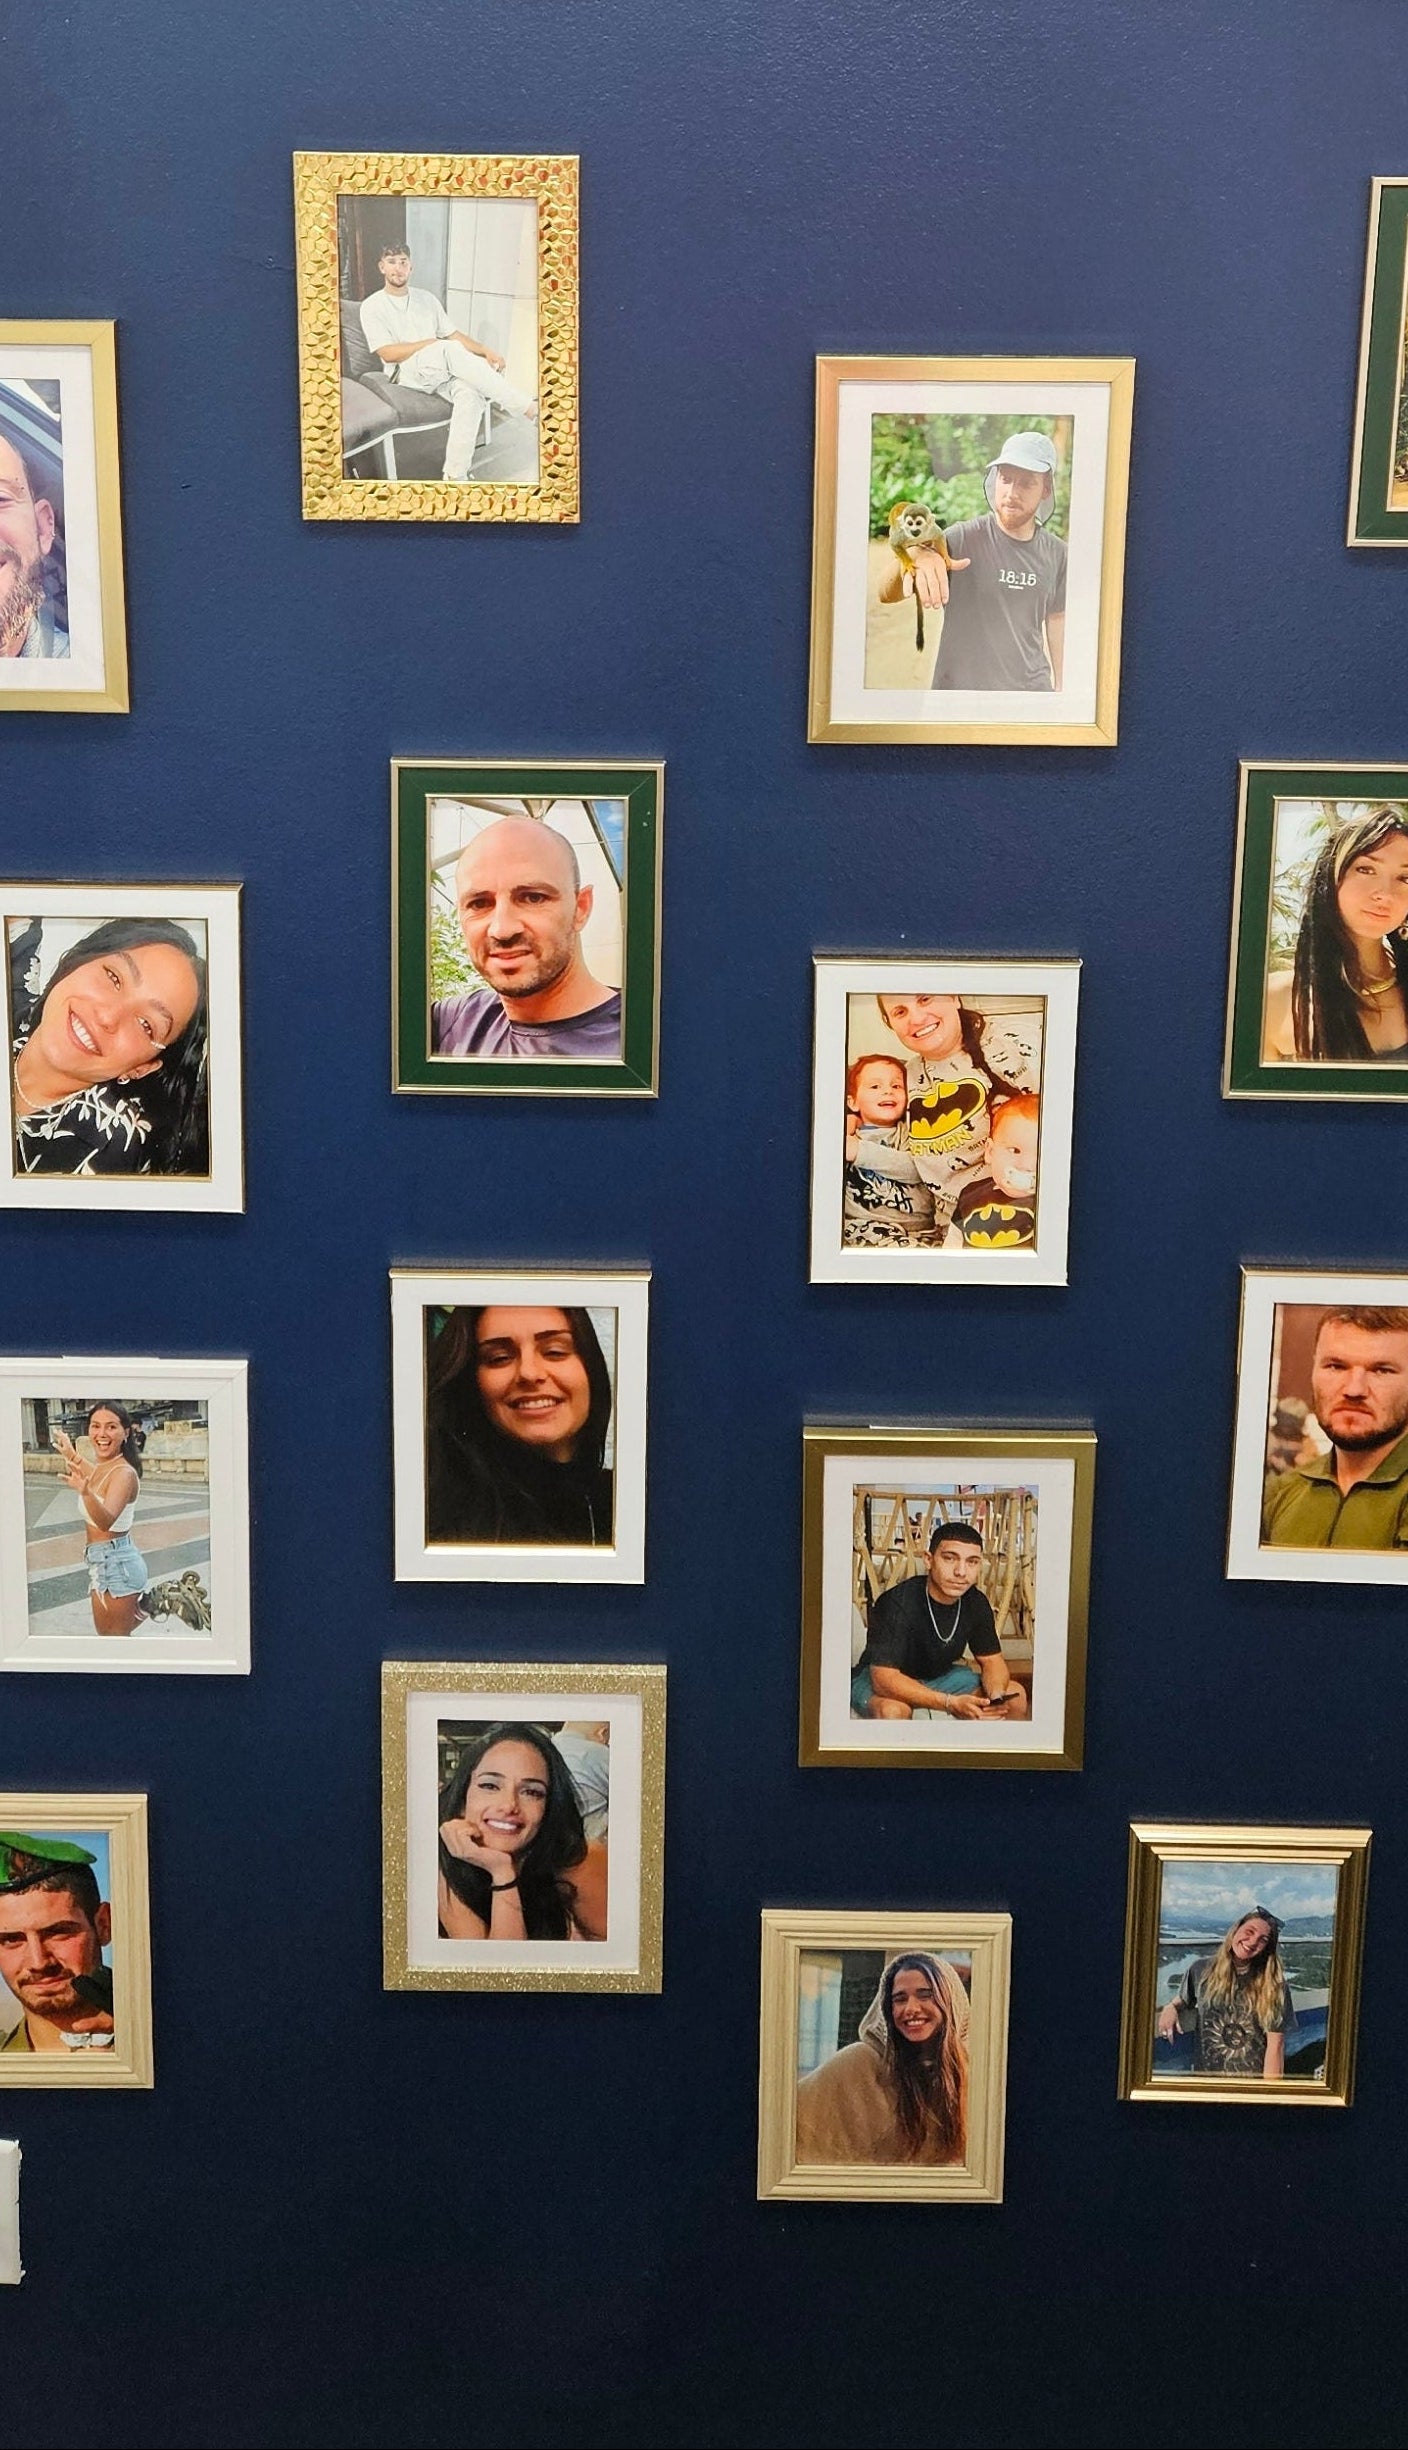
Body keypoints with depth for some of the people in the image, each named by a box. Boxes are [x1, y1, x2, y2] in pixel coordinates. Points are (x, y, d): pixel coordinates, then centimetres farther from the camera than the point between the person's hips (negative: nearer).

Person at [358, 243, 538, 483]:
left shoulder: (427, 299, 21)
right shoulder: (372, 307, 6)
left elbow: (453, 334, 15)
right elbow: (388, 353, -6)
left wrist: (485, 351, -5)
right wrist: (432, 343, -11)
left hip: (441, 370, 5)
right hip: (406, 372, -5)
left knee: (470, 391, -33)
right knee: (451, 350, -35)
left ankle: (455, 475, -38)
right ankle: (527, 407, -38)